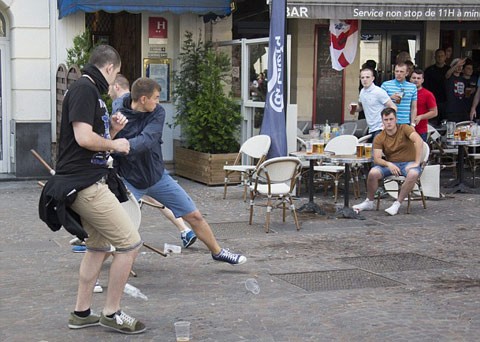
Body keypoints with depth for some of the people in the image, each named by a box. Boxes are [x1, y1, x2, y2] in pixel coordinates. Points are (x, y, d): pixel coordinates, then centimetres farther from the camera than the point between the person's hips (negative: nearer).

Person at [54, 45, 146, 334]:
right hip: (85, 185, -11)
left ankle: (82, 313, 26)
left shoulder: (90, 91, 18)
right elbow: (84, 138, -24)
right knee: (131, 243, -7)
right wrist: (115, 144, -10)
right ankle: (112, 313, 4)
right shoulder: (84, 89, -14)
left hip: (89, 184, 11)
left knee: (99, 247, 19)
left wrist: (113, 130, 5)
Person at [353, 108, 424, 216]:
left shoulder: (405, 129, -7)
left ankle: (397, 204, -26)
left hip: (408, 163, -2)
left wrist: (417, 162, -28)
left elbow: (419, 141, -21)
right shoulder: (379, 138, -1)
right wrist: (388, 164, -30)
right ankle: (369, 203, -3)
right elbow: (377, 158, -9)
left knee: (413, 174, -38)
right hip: (390, 164, 2)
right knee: (373, 172, -26)